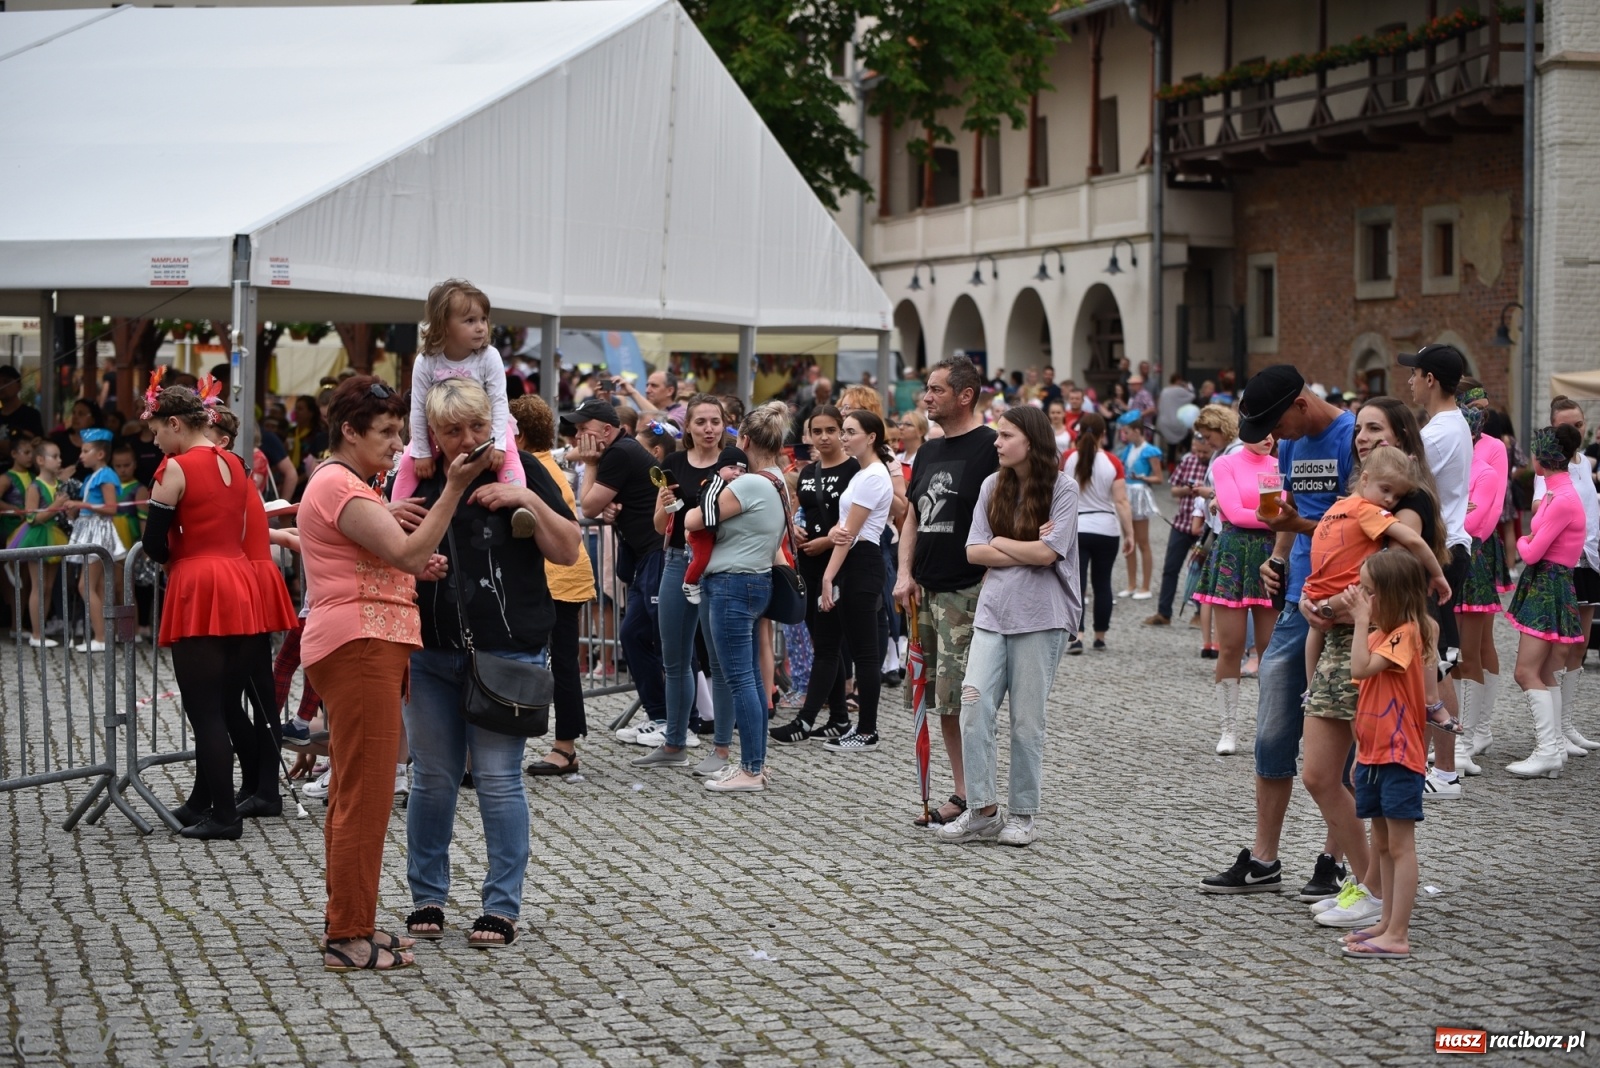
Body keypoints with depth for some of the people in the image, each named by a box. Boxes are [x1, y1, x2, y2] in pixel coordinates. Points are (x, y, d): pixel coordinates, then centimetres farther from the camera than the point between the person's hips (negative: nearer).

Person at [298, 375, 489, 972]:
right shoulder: (340, 486, -13)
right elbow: (407, 550, -21)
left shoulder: (343, 485, 22)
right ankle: (349, 938, -6)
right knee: (366, 795, -9)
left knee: (353, 794, 14)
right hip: (358, 648, -11)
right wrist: (455, 487, -23)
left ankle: (350, 923, 21)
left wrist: (417, 569, 8)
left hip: (369, 648, 11)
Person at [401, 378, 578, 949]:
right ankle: (427, 897, 22)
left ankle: (503, 907, 7)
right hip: (429, 651, 3)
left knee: (499, 779, -2)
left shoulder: (521, 471, 0)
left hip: (506, 651, -2)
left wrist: (528, 499, -15)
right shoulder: (416, 478, 6)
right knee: (432, 778, 9)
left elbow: (568, 550, -1)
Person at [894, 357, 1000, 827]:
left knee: (963, 700, -8)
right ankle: (963, 792, 18)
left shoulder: (989, 447, -9)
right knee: (940, 700, 10)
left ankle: (973, 799, 0)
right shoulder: (928, 451, 16)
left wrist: (989, 588, -17)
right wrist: (905, 574, 7)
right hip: (925, 592, 8)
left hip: (967, 593, -8)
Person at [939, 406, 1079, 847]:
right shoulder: (992, 485, 8)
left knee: (1027, 720, 2)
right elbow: (974, 552, 1)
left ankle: (1021, 814, 13)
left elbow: (1047, 553, -13)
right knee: (974, 707, -7)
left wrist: (1000, 542, -2)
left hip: (1040, 616, -4)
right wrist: (1026, 551, -9)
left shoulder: (1062, 488, -4)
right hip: (993, 611, 4)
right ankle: (982, 810, 0)